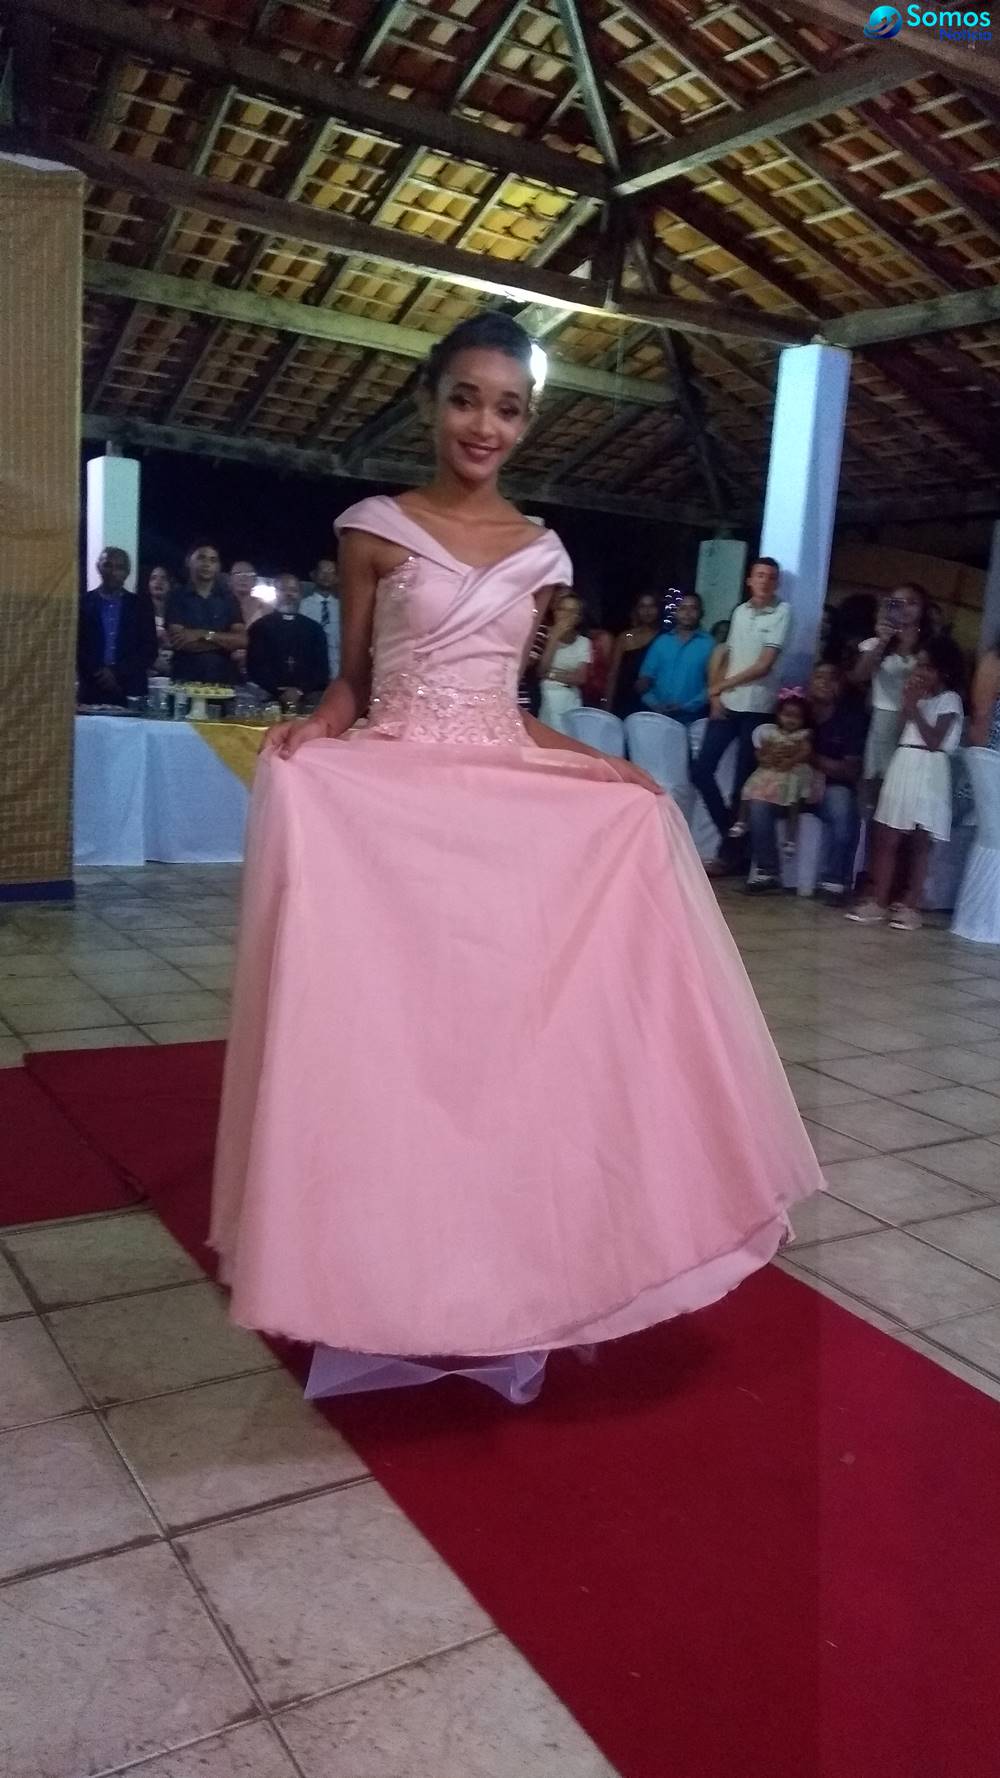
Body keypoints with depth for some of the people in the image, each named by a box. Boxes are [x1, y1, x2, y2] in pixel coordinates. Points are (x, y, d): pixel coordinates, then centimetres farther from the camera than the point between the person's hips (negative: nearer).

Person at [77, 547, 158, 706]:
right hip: (91, 691, 0)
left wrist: (117, 673, -7)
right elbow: (76, 646, 4)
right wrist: (99, 674, -10)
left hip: (131, 692, 0)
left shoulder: (141, 604, 9)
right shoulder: (83, 602, 8)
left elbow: (149, 650, 4)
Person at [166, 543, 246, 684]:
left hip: (224, 680, 2)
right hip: (185, 681, -2)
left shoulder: (229, 598, 10)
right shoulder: (177, 596, 3)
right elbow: (178, 642, -9)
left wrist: (203, 634, -12)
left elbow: (242, 640, -1)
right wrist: (226, 641, -6)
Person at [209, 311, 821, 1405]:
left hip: (512, 809, 3)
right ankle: (382, 1287, 12)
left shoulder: (540, 556, 12)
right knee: (388, 1030, -4)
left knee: (501, 1029, 4)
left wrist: (607, 769, 5)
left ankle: (493, 1289, 19)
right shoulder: (375, 530, 3)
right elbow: (351, 680, 6)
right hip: (385, 801, -3)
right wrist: (313, 730, -15)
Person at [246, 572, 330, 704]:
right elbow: (255, 665, 2)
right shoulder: (260, 626, 10)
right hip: (270, 697, -2)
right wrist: (280, 692, -12)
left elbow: (322, 666, 9)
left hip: (307, 697, 2)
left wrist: (302, 691, -8)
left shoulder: (314, 628, 16)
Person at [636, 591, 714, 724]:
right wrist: (653, 703, -7)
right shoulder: (662, 641, 13)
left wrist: (687, 707, -14)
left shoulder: (708, 645, 3)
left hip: (689, 717, -3)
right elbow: (646, 676, 10)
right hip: (656, 713, 3)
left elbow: (712, 685, -5)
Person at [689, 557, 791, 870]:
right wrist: (716, 695, 0)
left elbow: (764, 665, -11)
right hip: (727, 705, 5)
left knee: (742, 782, 0)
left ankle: (728, 851, 9)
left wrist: (721, 686, -8)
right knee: (701, 770, 0)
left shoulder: (782, 612, -5)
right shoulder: (740, 612, 12)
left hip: (756, 708, -5)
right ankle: (730, 833, 14)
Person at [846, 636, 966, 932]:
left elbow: (935, 741, -14)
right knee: (886, 838, 4)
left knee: (920, 843, -3)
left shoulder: (949, 700, -4)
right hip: (902, 767, 7)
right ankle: (879, 902, 5)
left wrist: (914, 707, -10)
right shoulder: (919, 697, 19)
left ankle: (910, 905, -1)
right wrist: (907, 704, 5)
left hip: (927, 773, -7)